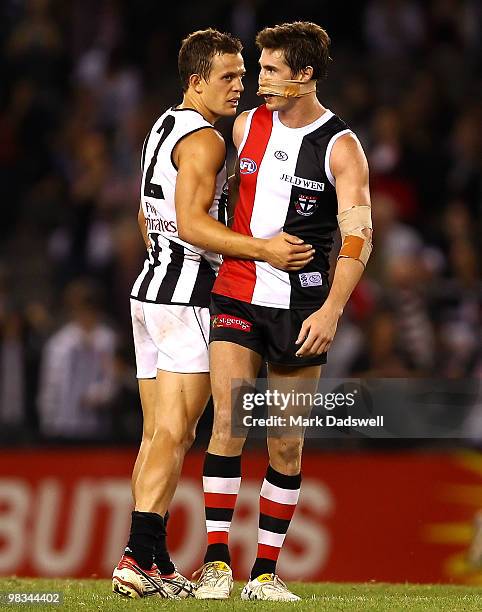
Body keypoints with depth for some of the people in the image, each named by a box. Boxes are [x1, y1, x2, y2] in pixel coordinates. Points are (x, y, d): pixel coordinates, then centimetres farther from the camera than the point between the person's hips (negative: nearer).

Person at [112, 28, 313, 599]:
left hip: (151, 288, 10)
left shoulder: (163, 128, 18)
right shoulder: (204, 139, -12)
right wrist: (263, 249, -26)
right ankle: (140, 557, -16)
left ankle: (150, 562, 9)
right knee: (174, 434, -11)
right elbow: (191, 222, -22)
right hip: (189, 296, -10)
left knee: (157, 434, 9)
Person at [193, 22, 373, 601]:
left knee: (286, 443, 3)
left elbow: (357, 237, -12)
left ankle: (265, 571, 11)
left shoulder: (341, 147, -5)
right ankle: (216, 561, -8)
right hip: (236, 293, 2)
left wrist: (331, 310, -24)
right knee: (228, 422, -12)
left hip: (301, 306, -2)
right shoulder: (246, 126, 6)